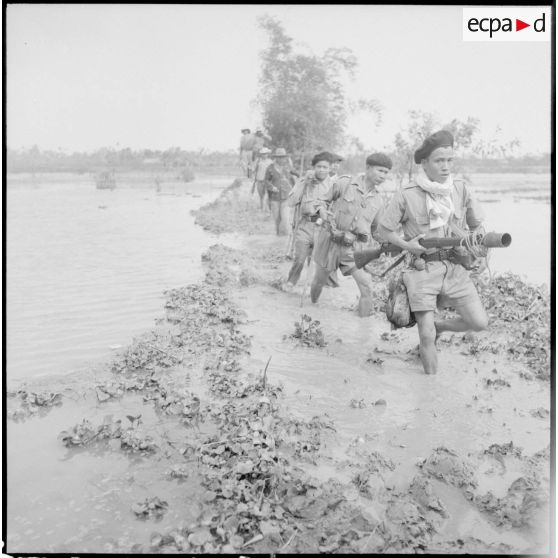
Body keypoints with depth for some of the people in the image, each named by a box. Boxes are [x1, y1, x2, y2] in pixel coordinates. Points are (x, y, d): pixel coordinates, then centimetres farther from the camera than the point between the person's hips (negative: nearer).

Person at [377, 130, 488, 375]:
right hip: (423, 269, -3)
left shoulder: (461, 189, 4)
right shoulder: (407, 195, -7)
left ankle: (438, 326, 21)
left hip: (455, 267, 4)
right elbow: (384, 228, 4)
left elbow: (477, 223, 18)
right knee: (426, 337, -6)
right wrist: (406, 245, -11)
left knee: (479, 322, -7)